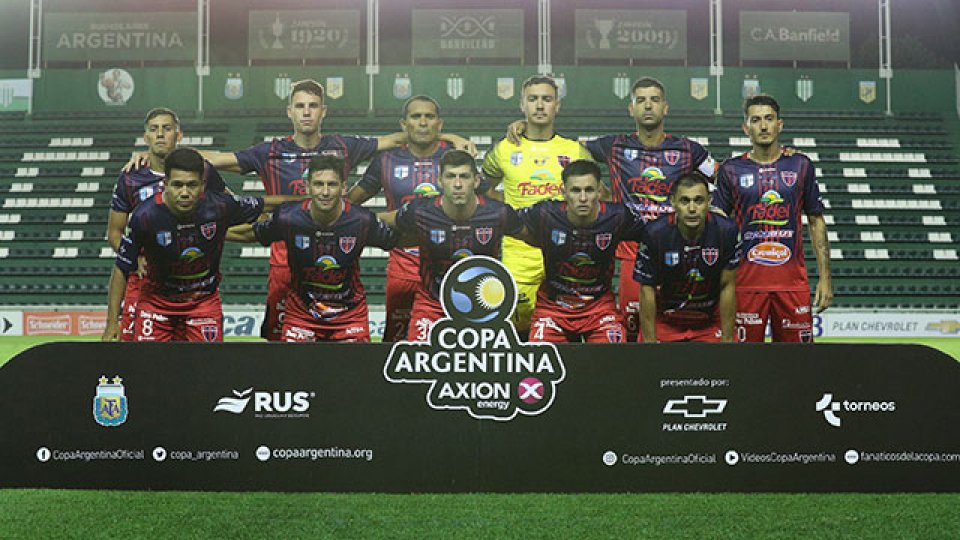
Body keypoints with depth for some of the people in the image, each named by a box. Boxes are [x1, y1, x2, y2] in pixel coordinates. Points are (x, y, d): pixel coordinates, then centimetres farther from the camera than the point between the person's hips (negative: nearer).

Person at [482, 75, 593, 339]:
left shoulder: (575, 151, 8)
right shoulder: (504, 150, 6)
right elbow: (484, 190, 20)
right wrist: (509, 211, 6)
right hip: (518, 254, -1)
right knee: (518, 329, -1)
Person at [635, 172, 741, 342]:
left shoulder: (727, 231, -18)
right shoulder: (654, 233, -21)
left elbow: (727, 287, -10)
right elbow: (647, 290, -14)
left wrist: (727, 339, -8)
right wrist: (650, 340, -14)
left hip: (710, 321, 1)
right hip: (664, 320, -1)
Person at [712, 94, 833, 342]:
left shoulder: (801, 165, 7)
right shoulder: (731, 170, 4)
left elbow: (816, 221, 9)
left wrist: (825, 277, 2)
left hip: (793, 280, 1)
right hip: (746, 281, -1)